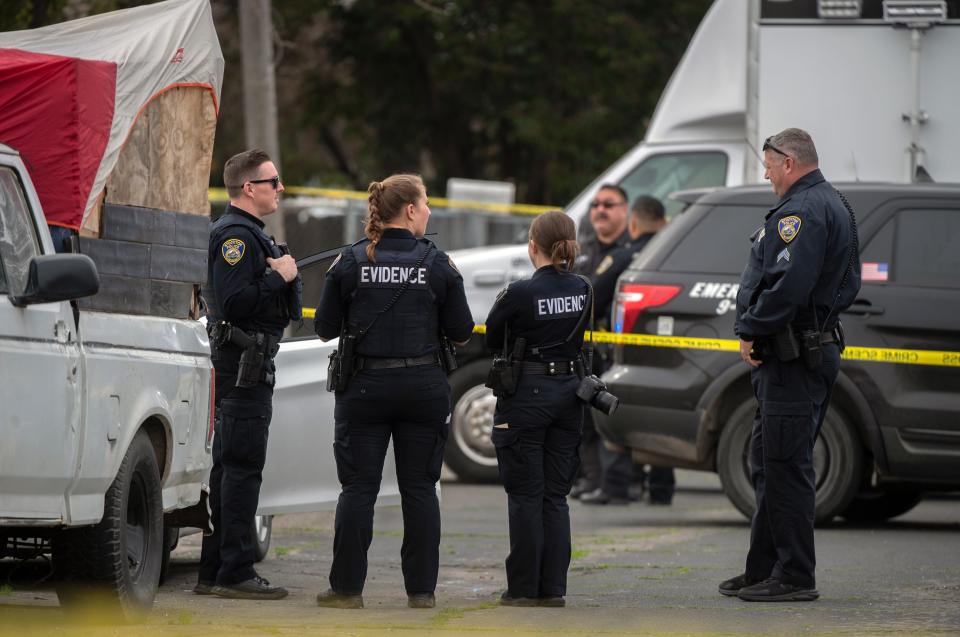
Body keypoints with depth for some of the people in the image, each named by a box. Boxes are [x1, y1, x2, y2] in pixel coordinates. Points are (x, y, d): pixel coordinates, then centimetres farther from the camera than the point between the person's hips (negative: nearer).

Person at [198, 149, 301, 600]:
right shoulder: (236, 235, -13)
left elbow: (287, 309, 24)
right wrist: (278, 277, -16)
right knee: (242, 466, -11)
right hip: (243, 363, -11)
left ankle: (213, 572, 15)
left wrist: (286, 276, 7)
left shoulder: (250, 234, 21)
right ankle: (235, 574, -11)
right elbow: (234, 301, -25)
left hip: (247, 363, 11)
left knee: (228, 466, 11)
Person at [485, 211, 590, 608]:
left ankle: (524, 587, 3)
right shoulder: (582, 291, 1)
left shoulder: (520, 294, -15)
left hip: (526, 396, -5)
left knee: (525, 496, 1)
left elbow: (492, 340, -2)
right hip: (569, 394, 5)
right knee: (555, 496, 10)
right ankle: (553, 587, 9)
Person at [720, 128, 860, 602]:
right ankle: (763, 570, 24)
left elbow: (788, 282, -28)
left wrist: (751, 330, -15)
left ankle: (794, 577, -7)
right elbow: (848, 283, 23)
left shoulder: (802, 211, -16)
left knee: (785, 466, -8)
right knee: (770, 464, 17)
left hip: (792, 359, -11)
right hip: (818, 345, 11)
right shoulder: (832, 205, 19)